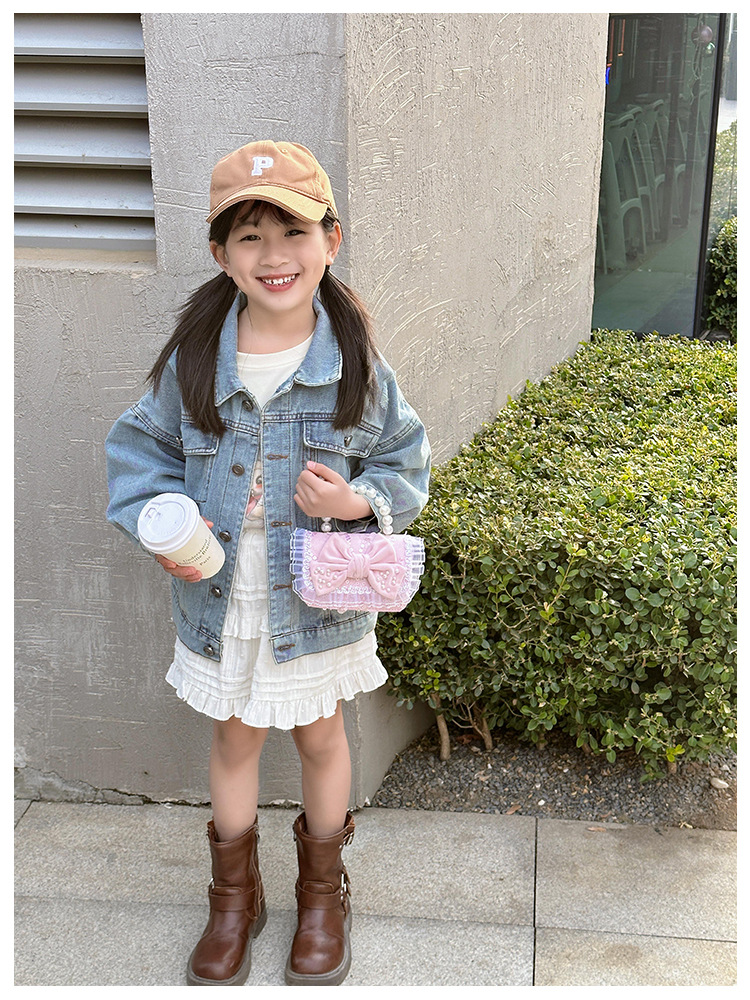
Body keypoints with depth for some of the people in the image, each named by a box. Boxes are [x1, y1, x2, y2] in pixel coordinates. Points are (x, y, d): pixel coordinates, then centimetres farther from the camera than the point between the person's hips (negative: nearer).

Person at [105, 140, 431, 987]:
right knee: (234, 738, 19)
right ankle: (234, 897, 43)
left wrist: (358, 501, -22)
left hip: (319, 599, -1)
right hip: (221, 598, 1)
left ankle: (322, 892, 44)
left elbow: (404, 465, -2)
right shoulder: (193, 358, -11)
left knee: (320, 737, 18)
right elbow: (142, 448, 2)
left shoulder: (355, 362, -13)